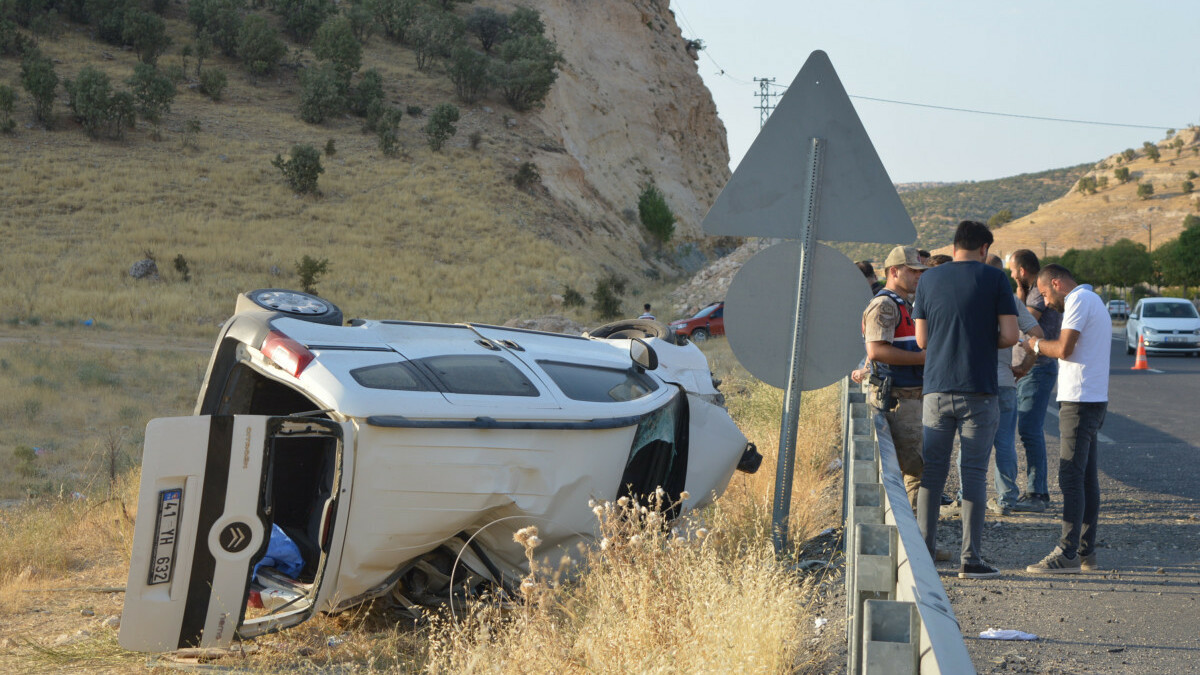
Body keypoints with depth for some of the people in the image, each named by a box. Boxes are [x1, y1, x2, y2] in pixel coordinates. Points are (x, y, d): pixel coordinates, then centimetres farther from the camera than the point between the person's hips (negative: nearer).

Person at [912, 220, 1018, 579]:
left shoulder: (929, 279, 6)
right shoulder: (994, 278, -2)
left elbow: (921, 339, 6)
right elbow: (1009, 336, -7)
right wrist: (986, 342, 13)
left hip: (937, 388, 2)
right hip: (979, 391, -2)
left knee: (932, 469, 9)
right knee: (974, 472, 1)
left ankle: (924, 552, 9)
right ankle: (970, 558, 0)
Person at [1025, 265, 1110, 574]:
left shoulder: (1079, 300, -10)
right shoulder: (1095, 302, 22)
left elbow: (1064, 349, -18)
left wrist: (1038, 344, -1)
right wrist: (1046, 348, 19)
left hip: (1079, 401, -10)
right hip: (1094, 398, 10)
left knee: (1071, 478, -11)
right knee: (1087, 479, 10)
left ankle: (1067, 553, -13)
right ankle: (1086, 551, 12)